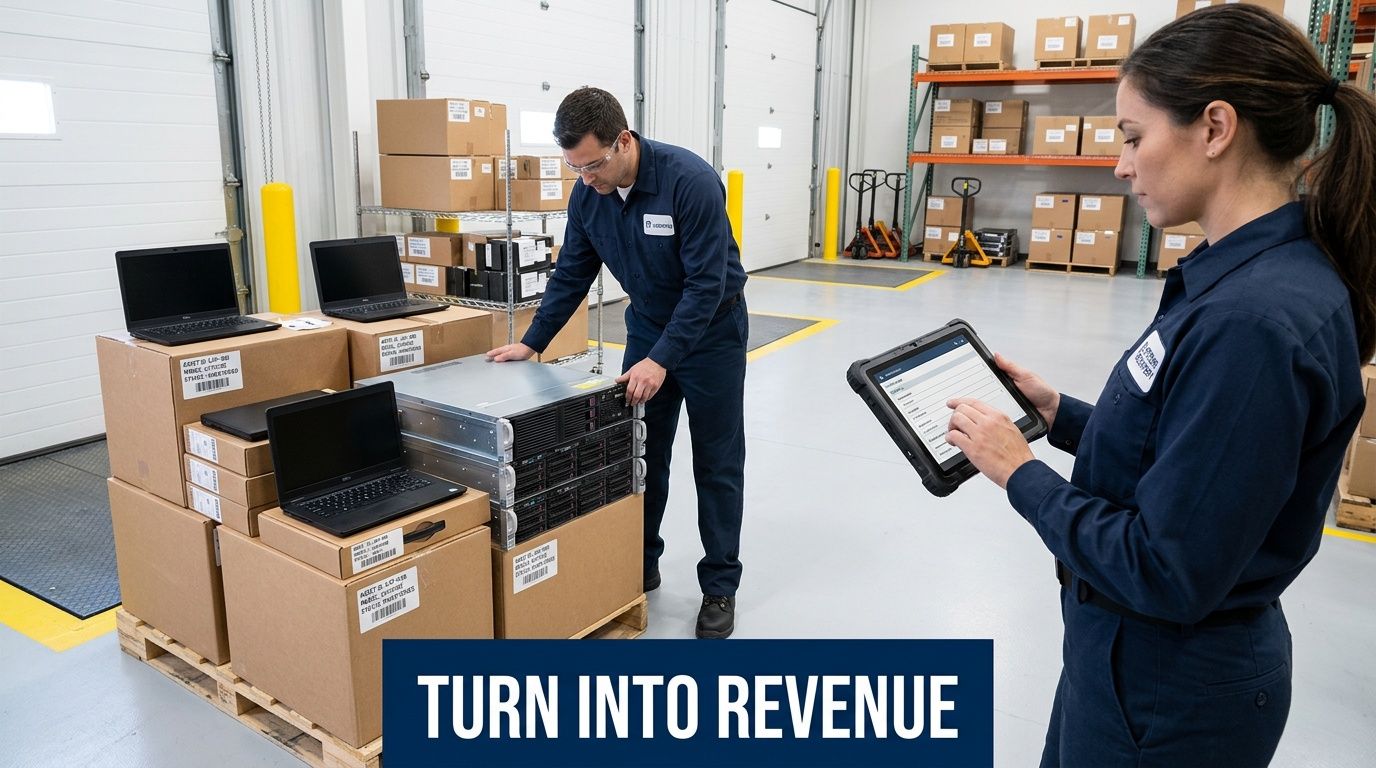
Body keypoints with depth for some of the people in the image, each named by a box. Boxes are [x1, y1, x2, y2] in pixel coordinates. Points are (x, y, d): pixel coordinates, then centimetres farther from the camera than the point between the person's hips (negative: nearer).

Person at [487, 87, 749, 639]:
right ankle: (640, 567, 24)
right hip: (647, 325, 5)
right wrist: (532, 342, 0)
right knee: (640, 455, 8)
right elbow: (571, 275, 2)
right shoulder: (588, 195, -10)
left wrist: (662, 360, -32)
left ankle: (719, 586, 14)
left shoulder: (691, 180, -29)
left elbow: (707, 283, -29)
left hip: (713, 329, -5)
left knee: (716, 464, 2)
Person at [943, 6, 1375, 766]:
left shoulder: (1254, 319, -30)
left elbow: (1167, 572, -27)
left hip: (1171, 692, -8)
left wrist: (1021, 474, -18)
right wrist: (1060, 414, 3)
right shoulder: (1245, 275, 0)